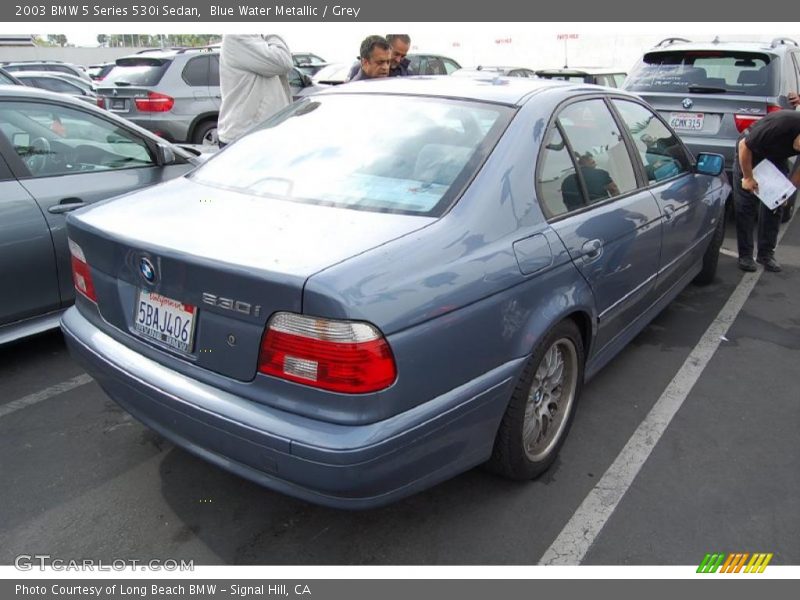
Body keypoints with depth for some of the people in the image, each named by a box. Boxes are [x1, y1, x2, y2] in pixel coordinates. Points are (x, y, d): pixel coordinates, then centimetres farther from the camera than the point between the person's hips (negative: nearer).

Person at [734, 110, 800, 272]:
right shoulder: (780, 125, -39)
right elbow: (744, 145, -25)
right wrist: (748, 178, -20)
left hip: (777, 157, 5)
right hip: (750, 152, -5)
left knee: (774, 207, 1)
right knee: (745, 206, -6)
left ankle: (766, 254, 9)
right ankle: (745, 255, 1)